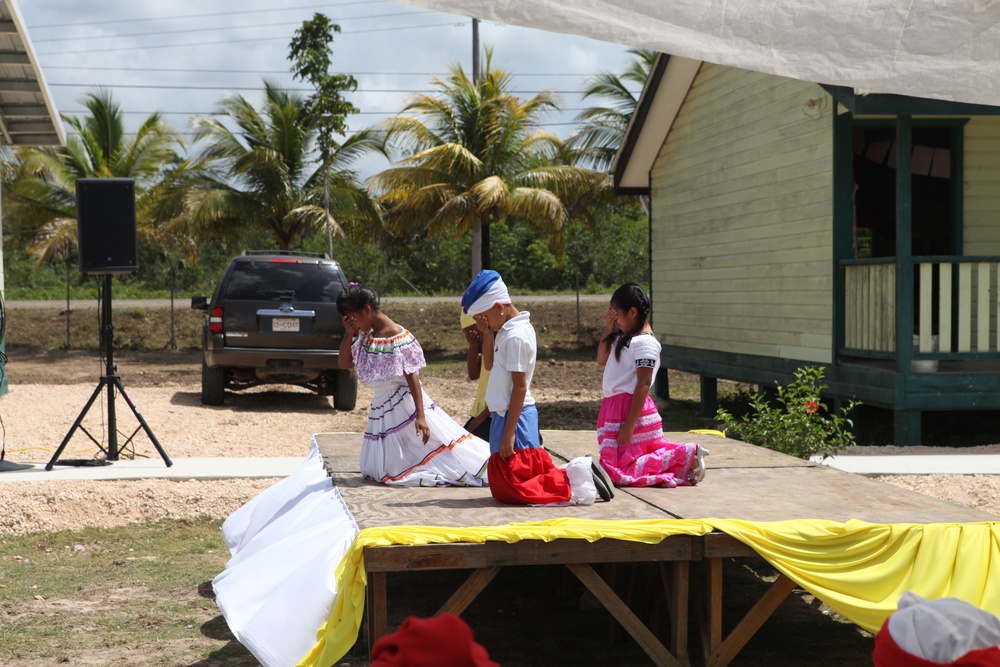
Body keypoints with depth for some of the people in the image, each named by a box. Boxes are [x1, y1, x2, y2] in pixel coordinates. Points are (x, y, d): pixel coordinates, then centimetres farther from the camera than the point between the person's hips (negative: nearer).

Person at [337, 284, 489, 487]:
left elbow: (412, 376, -19)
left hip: (404, 405, -8)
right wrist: (348, 334, -6)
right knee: (379, 470, 12)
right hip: (380, 407, 8)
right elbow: (344, 363, 10)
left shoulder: (397, 338, -18)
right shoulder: (366, 336, 5)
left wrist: (420, 415, -24)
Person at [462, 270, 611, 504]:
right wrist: (488, 334, 3)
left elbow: (520, 386, -21)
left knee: (508, 489, -8)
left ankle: (574, 485, -9)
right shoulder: (505, 331, 11)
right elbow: (488, 365, 20)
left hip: (514, 417, -10)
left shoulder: (515, 336, -18)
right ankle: (578, 472, 10)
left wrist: (509, 433, -22)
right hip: (505, 415, 10)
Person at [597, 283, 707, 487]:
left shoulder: (644, 341, -16)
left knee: (619, 471, -9)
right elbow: (602, 360, 21)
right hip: (616, 407, 9)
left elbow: (643, 384, -20)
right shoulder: (623, 337, 12)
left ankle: (686, 455, -8)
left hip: (631, 408, -9)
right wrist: (608, 328, 9)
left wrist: (628, 425, -23)